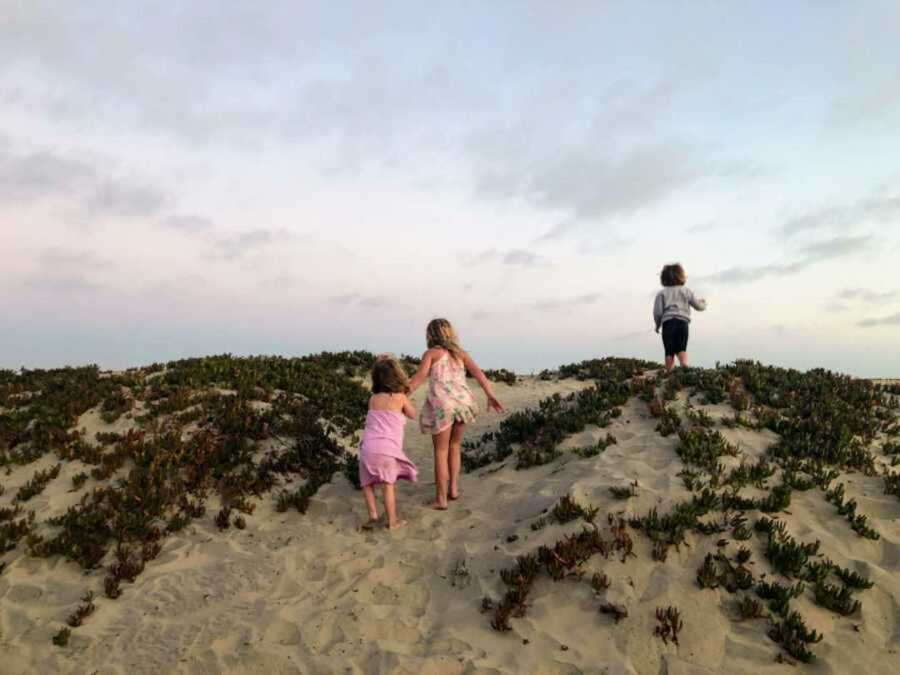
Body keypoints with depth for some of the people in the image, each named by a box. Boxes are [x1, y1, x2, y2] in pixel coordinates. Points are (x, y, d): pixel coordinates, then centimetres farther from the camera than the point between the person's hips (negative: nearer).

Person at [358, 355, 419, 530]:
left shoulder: (373, 399, 14)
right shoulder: (401, 397, 5)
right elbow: (413, 415, 19)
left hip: (367, 448, 3)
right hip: (387, 449, -2)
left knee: (368, 482, 18)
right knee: (388, 484, 7)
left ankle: (373, 514, 9)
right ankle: (392, 521, 10)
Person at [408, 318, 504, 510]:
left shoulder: (431, 353, 10)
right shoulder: (460, 353, 19)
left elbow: (419, 378, -4)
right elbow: (478, 373, 5)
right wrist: (491, 396, -3)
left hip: (441, 404, -3)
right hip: (462, 402, 3)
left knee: (441, 451, 8)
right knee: (455, 446, 24)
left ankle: (441, 498, 10)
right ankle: (453, 488, 23)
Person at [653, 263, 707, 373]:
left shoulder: (662, 293, 9)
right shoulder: (686, 291, 13)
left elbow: (657, 312, 0)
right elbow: (698, 306, 16)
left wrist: (658, 324, 16)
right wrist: (703, 302, 40)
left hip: (667, 322, -1)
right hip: (683, 322, 1)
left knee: (669, 351, 0)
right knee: (681, 349, 2)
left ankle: (669, 372, -8)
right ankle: (684, 364, -24)